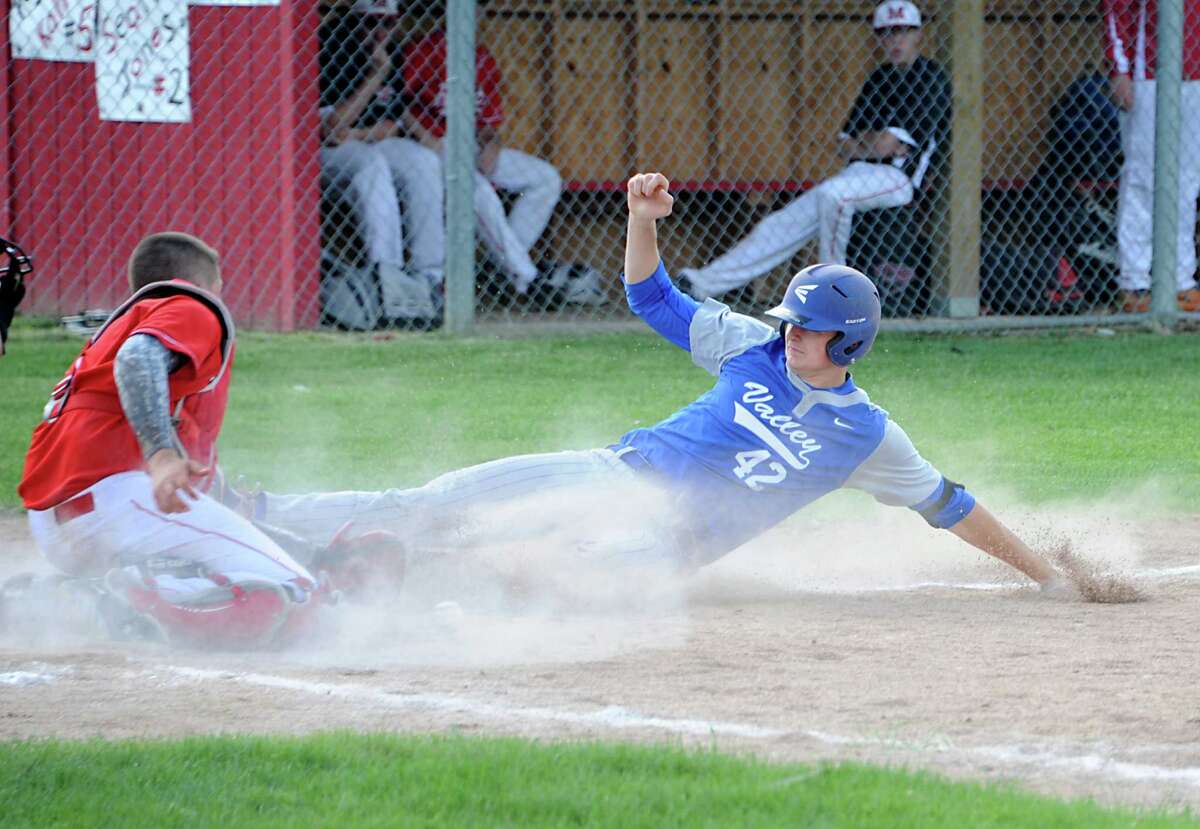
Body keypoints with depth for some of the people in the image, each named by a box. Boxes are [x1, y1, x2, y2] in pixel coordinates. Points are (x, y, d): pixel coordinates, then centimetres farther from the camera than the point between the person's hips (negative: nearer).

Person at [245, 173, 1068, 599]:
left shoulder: (868, 435, -3)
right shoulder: (754, 346, 6)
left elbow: (947, 503, 3)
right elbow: (655, 299, 10)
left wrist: (1041, 570, 1)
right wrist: (644, 220, -8)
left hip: (672, 536, -2)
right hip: (621, 471, 2)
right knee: (434, 505, -10)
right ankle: (261, 515, -12)